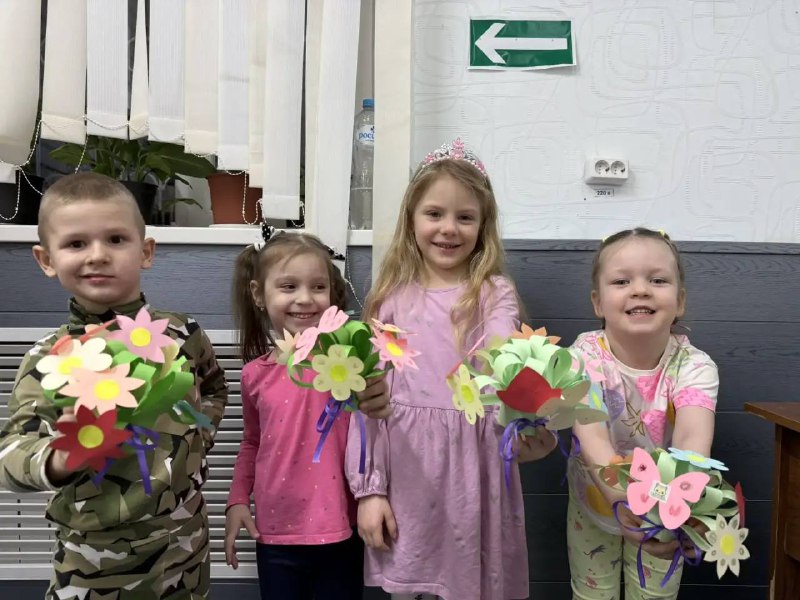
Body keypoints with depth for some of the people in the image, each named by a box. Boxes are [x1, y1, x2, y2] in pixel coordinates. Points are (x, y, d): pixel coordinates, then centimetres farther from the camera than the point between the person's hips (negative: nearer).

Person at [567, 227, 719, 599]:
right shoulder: (587, 355, -24)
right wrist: (620, 497, -56)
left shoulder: (693, 367, -22)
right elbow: (592, 436, -38)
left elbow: (693, 439, -39)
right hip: (596, 501, 0)